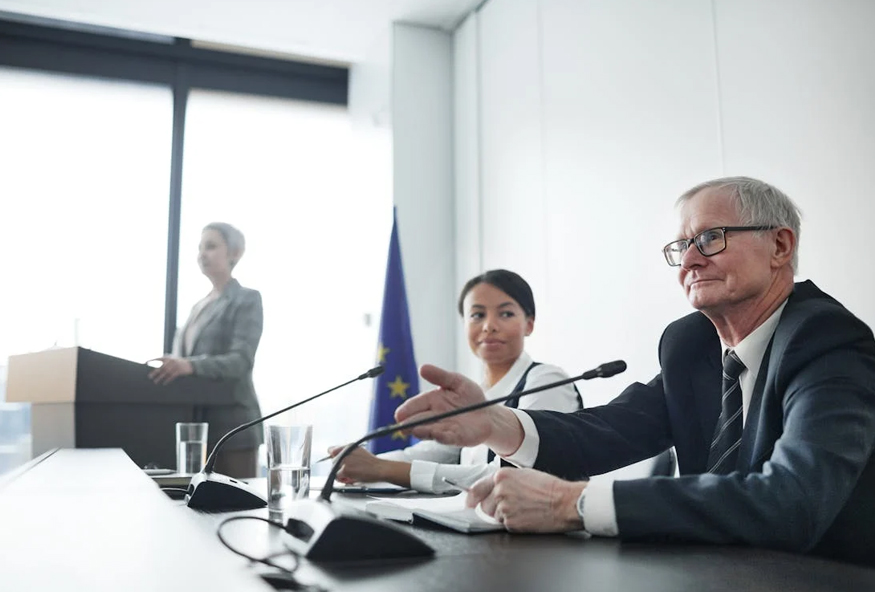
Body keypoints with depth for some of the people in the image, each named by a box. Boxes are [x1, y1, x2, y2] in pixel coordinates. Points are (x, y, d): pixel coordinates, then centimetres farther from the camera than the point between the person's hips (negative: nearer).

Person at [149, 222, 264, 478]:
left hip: (231, 426, -7)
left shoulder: (247, 300, -3)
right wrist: (173, 366, 1)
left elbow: (241, 361, -18)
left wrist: (190, 365, -34)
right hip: (196, 426, 7)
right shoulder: (199, 306, 20)